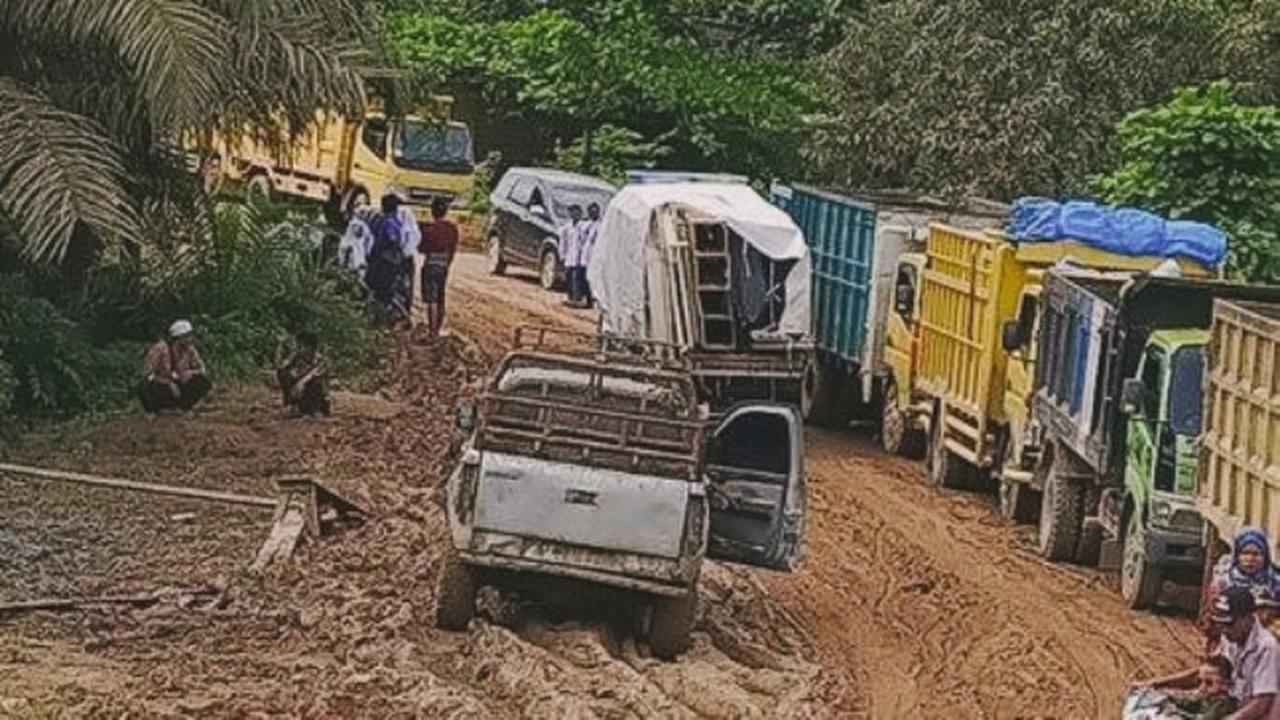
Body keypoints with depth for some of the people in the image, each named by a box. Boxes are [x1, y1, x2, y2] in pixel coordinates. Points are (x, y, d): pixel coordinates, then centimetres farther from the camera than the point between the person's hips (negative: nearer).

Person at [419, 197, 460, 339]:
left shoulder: (431, 229, -15)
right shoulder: (452, 228, 2)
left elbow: (422, 248, -10)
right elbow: (453, 248, 10)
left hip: (431, 265, -6)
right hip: (444, 266, 6)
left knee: (432, 300, -6)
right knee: (440, 300, 14)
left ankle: (432, 331, -9)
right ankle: (438, 329, 20)